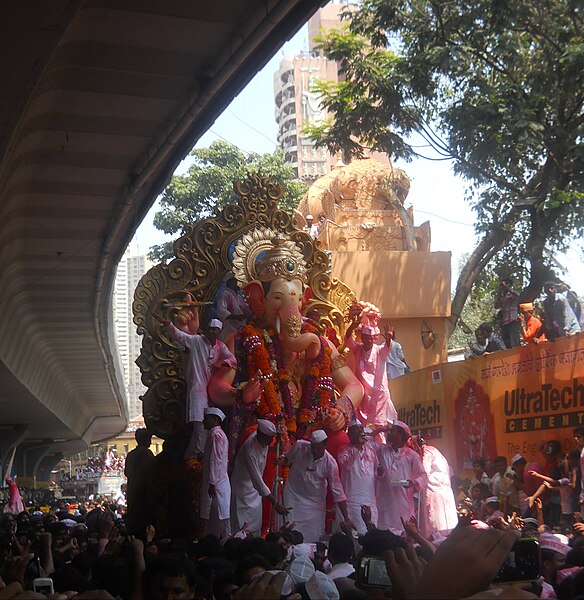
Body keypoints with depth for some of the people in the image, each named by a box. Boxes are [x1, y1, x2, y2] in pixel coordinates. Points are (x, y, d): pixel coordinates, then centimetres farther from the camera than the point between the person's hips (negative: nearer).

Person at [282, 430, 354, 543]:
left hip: (315, 502, 0)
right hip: (293, 496, 1)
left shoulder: (330, 463, -19)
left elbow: (338, 492, -15)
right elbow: (288, 458, 9)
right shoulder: (299, 446, -16)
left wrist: (346, 518, -16)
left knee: (314, 538, 3)